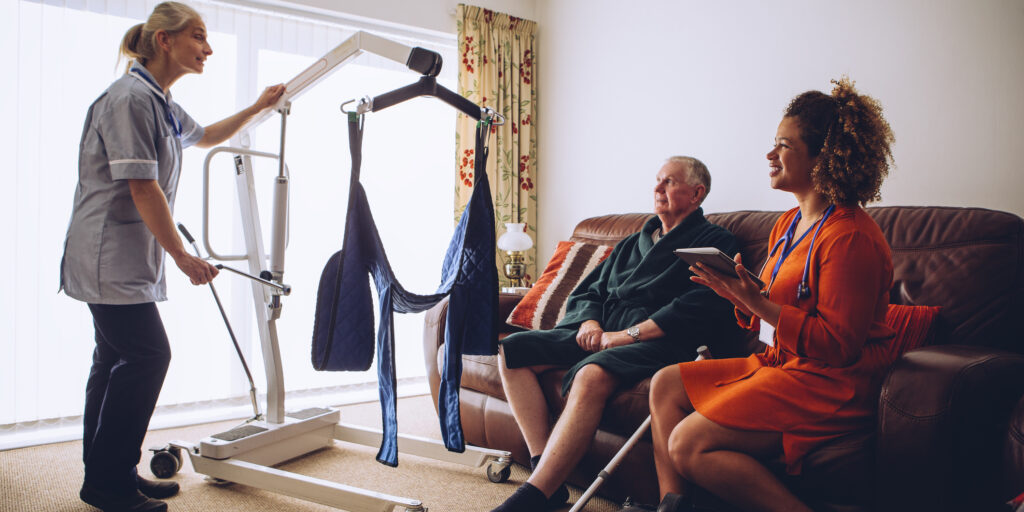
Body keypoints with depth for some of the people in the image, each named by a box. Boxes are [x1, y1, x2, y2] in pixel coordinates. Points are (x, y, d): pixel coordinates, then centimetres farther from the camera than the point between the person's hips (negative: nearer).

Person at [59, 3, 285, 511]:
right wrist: (183, 256, -18)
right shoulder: (131, 97, -15)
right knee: (147, 355, -10)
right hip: (110, 255, -10)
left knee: (117, 360, 12)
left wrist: (256, 108, 33)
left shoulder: (162, 105, 16)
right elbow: (141, 187, -20)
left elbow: (204, 136, 38)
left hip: (127, 259, 10)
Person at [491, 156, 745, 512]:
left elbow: (703, 309, -11)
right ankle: (545, 470, -21)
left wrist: (626, 335, -15)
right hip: (600, 335, 8)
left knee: (591, 375, -38)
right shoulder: (632, 244, 29)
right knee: (512, 351, -12)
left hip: (654, 341, -8)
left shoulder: (713, 241, 7)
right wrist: (589, 323, 0)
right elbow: (585, 293, 26)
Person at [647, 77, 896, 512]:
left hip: (831, 383, -10)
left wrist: (757, 303, -25)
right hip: (779, 363, 10)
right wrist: (737, 294, -4)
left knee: (689, 444, -18)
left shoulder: (851, 238, -18)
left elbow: (839, 344, -22)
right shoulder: (788, 223, 12)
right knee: (666, 384, 7)